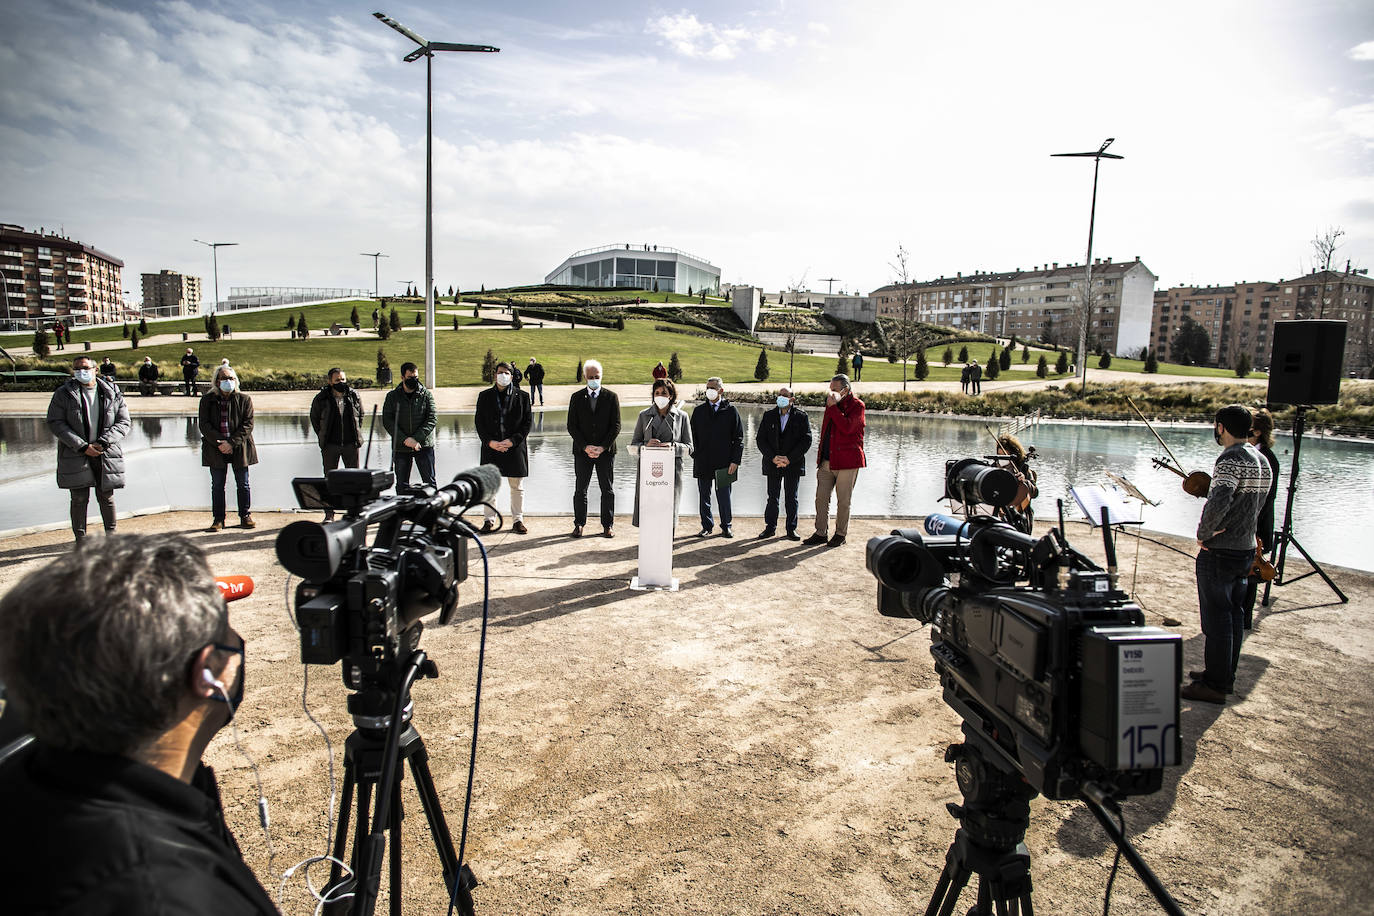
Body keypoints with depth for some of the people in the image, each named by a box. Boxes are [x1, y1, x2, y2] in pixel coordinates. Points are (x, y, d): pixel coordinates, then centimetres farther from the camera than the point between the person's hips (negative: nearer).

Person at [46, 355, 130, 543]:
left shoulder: (112, 394, 3)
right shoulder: (64, 394, 0)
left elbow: (124, 423, 2)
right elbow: (55, 423, -5)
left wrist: (103, 443, -13)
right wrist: (83, 447, -14)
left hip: (106, 455, 1)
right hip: (75, 455, -1)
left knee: (106, 497, 7)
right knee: (79, 499, 3)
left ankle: (111, 535, 21)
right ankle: (80, 538, 15)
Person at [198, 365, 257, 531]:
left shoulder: (244, 400, 2)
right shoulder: (207, 400, 5)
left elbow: (247, 424, -4)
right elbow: (204, 425, -1)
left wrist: (231, 442, -15)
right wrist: (218, 443, -14)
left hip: (239, 448, -1)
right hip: (216, 449, 1)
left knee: (243, 484, 5)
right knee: (217, 485, 5)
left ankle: (245, 517, 15)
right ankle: (218, 520, 12)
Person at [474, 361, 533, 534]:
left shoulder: (522, 396, 3)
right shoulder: (485, 396, 7)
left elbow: (527, 422, 0)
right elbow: (480, 422, 5)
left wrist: (512, 441, -12)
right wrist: (490, 442, -10)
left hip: (515, 447, -1)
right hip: (491, 447, 1)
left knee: (517, 487, 6)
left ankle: (518, 520, 16)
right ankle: (489, 520, 17)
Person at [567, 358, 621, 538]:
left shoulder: (611, 397, 1)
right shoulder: (576, 397, 3)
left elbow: (616, 426, -3)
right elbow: (571, 426, 0)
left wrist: (602, 447, -12)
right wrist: (585, 447, -11)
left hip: (606, 451, -1)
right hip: (582, 451, 1)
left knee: (608, 490, 5)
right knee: (580, 489, 6)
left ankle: (608, 525, 13)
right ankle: (579, 524, 15)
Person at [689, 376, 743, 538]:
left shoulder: (731, 411, 3)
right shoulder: (698, 411, 9)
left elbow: (738, 438, 1)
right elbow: (693, 435, 12)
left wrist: (735, 460, -6)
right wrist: (694, 455, 1)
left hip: (723, 462, -2)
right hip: (703, 462, 2)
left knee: (724, 496, 4)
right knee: (704, 496, 8)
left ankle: (726, 527, 17)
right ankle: (706, 527, 19)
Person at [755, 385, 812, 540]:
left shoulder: (801, 416, 1)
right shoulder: (768, 416, 7)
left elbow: (806, 440, -6)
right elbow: (760, 440, 2)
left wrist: (789, 459, -13)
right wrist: (773, 457, -11)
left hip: (793, 464, -2)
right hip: (772, 464, 2)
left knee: (791, 498, 5)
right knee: (772, 497, 7)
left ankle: (791, 529, 14)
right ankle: (770, 527, 16)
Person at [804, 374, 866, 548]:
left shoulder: (857, 405, -6)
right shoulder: (831, 403, 16)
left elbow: (847, 427, -23)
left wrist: (833, 407, -19)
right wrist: (820, 456, 20)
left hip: (846, 462, -6)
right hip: (826, 462, 6)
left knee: (843, 501, 3)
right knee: (821, 498, 5)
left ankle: (841, 534, 16)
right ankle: (821, 533, 13)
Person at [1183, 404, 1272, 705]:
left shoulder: (1231, 459, -19)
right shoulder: (1261, 460, 11)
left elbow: (1218, 503, -31)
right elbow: (1257, 504, 19)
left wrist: (1203, 534, -18)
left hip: (1220, 553, -9)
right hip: (1246, 549, 9)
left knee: (1216, 619, -2)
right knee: (1234, 615, 17)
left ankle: (1215, 685, 6)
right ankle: (1226, 675, 28)